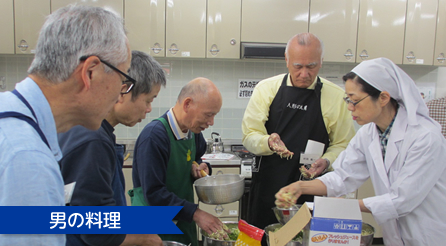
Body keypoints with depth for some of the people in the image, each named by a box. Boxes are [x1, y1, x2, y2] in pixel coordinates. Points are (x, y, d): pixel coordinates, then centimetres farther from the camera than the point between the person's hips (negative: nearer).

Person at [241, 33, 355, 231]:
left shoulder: (336, 97, 0)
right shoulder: (266, 88, 1)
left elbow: (343, 144, 5)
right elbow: (249, 136, 0)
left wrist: (327, 161, -14)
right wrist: (268, 142, -20)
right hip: (268, 187, 1)